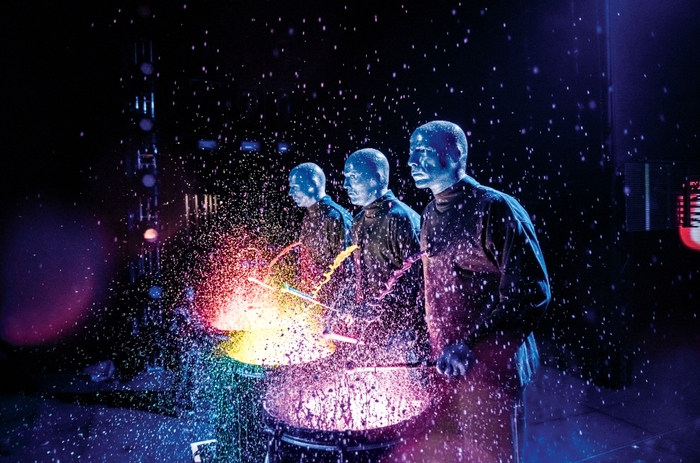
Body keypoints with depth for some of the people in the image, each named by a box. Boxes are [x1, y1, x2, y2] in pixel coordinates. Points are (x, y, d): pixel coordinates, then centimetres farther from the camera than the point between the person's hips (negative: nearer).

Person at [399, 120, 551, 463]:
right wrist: (433, 344, 11)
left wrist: (471, 344, -22)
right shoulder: (431, 215, 8)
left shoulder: (495, 209, -15)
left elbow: (531, 292, -18)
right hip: (444, 362, 7)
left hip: (490, 364, -6)